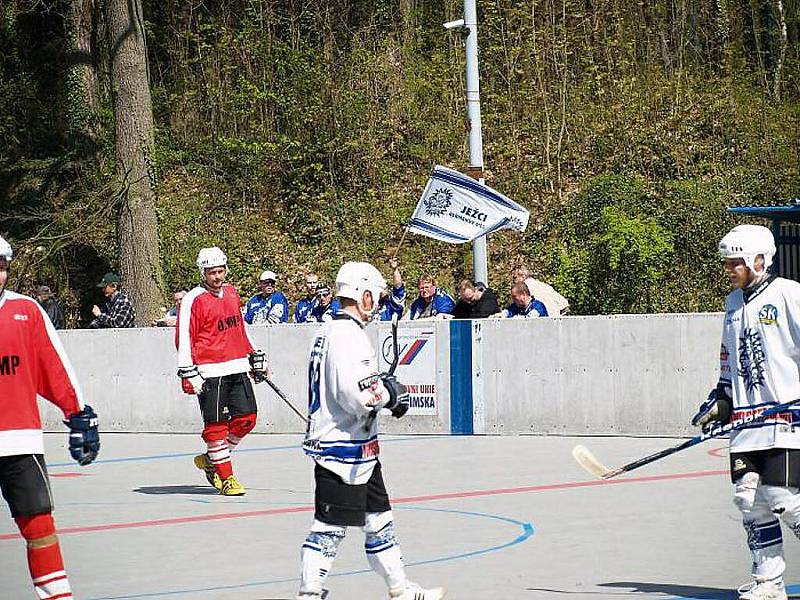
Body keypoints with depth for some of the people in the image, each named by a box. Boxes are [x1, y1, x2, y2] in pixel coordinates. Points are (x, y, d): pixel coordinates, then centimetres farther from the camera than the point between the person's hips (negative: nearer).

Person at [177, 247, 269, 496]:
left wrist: (255, 358, 25)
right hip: (210, 373, -7)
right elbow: (184, 339, -9)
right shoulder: (193, 300, -8)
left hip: (237, 368, 7)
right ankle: (225, 477, 4)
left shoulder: (231, 293, 15)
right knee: (216, 425, -5)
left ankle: (210, 459, 20)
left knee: (246, 418, 2)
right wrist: (188, 374, -14)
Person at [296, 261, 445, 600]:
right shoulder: (348, 335, -19)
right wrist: (390, 394, -10)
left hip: (358, 450, 11)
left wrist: (382, 385, 14)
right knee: (330, 526, -6)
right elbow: (356, 393, -26)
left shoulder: (328, 332, 14)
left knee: (379, 520, 16)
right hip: (342, 448, -11)